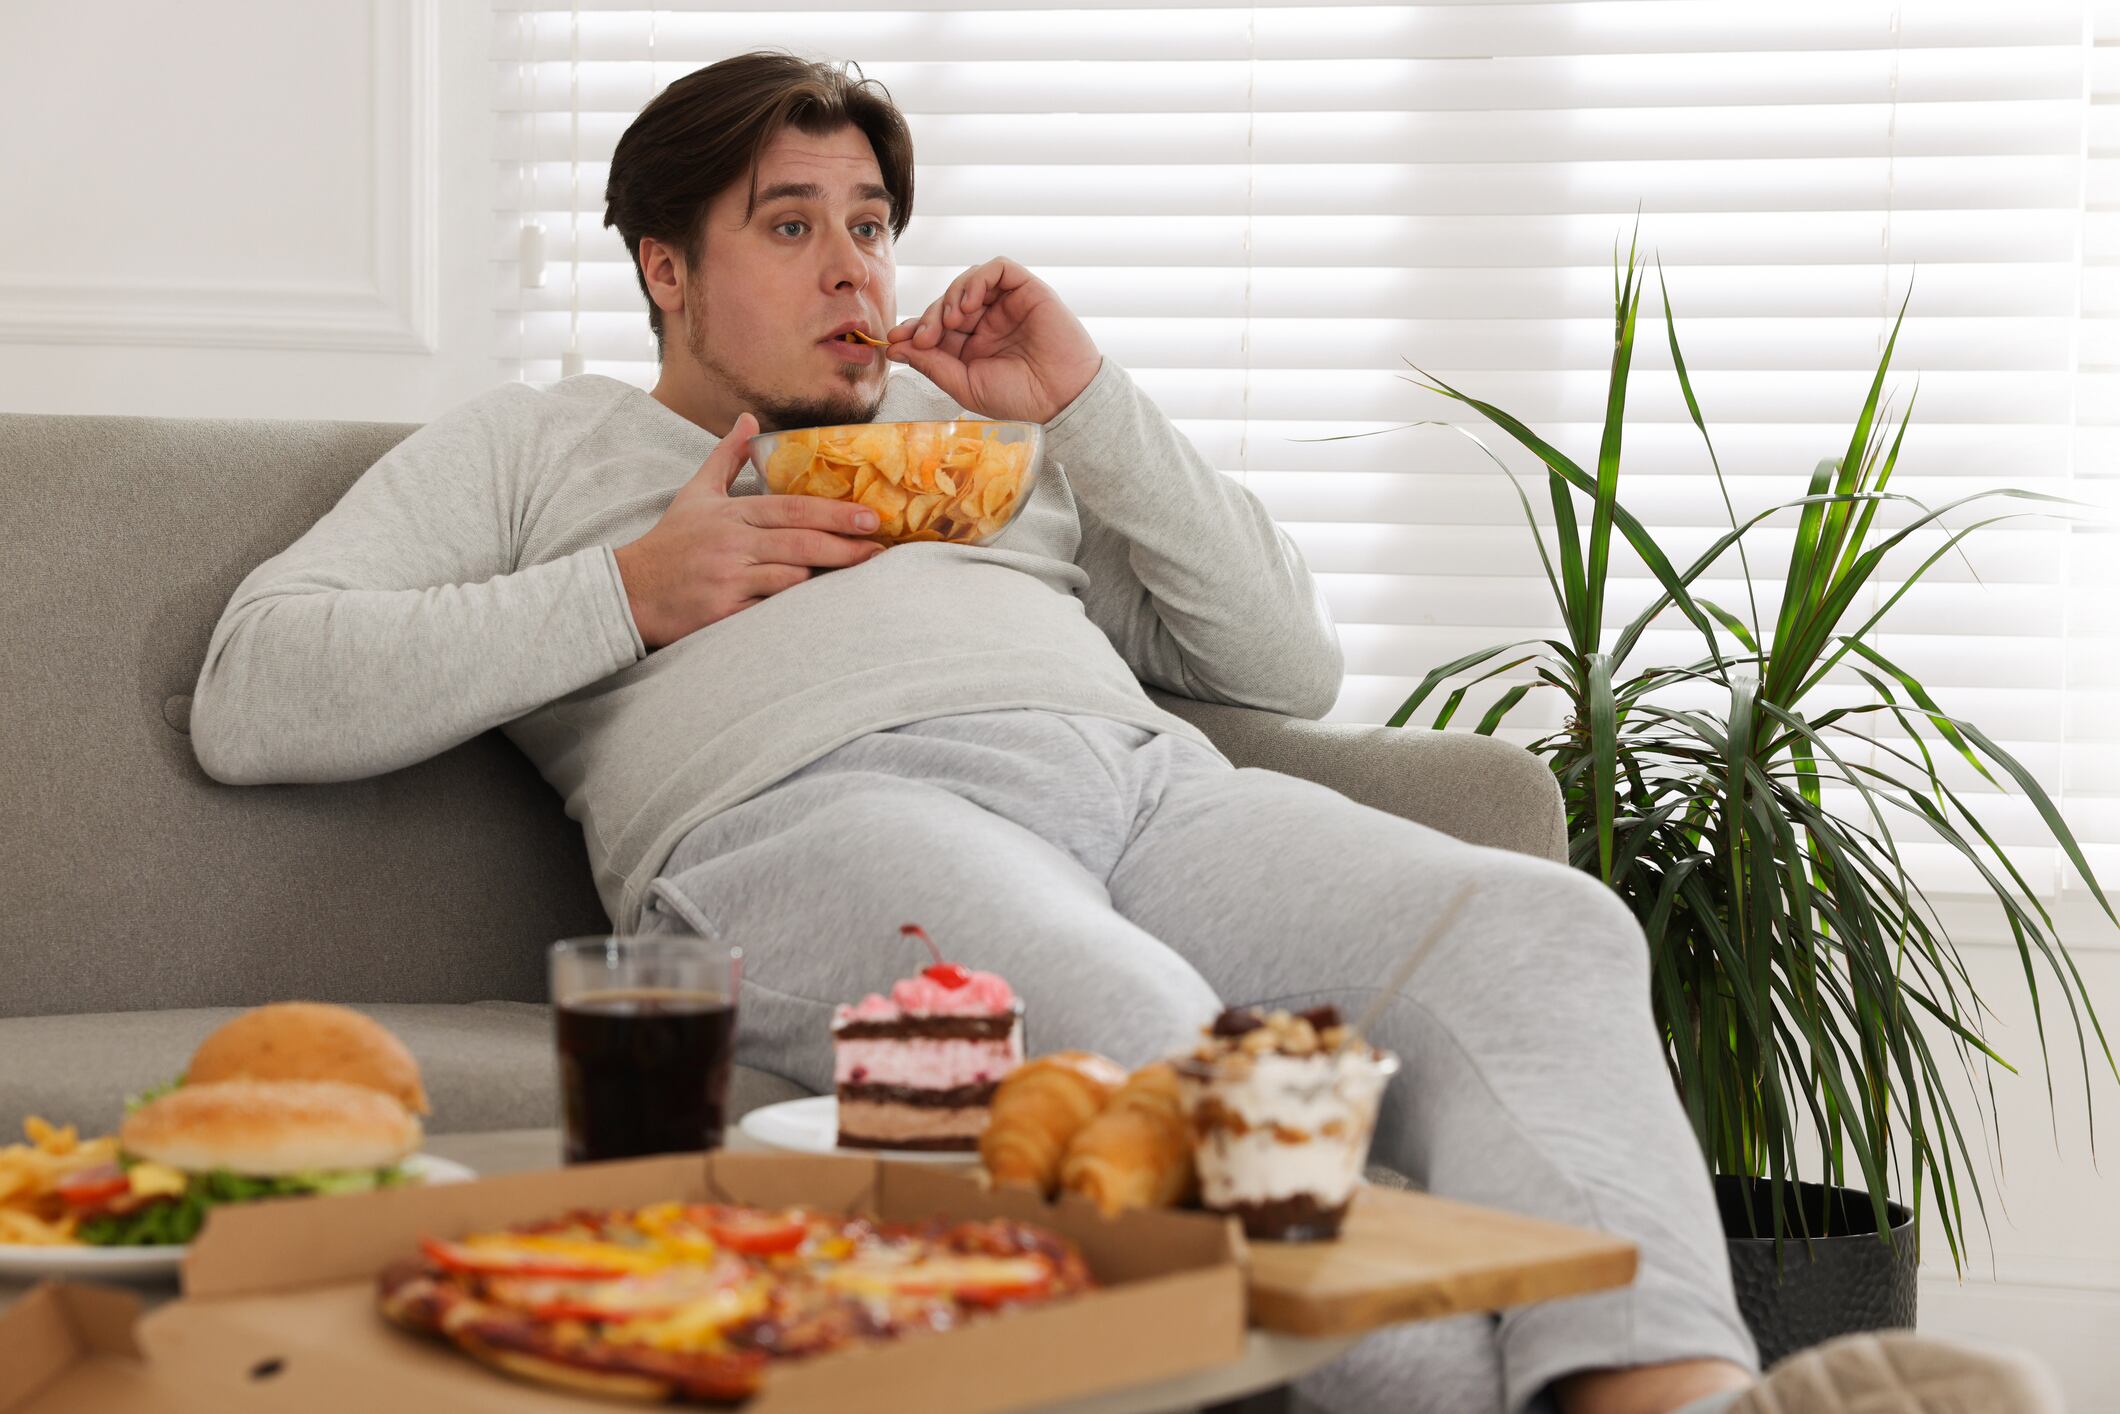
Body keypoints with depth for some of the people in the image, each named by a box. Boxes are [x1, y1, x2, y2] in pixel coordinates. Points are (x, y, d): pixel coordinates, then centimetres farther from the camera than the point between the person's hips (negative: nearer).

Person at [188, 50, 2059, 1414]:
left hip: (1140, 775, 5)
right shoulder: (526, 446, 27)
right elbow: (252, 700, 12)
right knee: (1149, 1043, -40)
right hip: (808, 810, -4)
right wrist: (628, 593, 4)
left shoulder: (981, 440, 38)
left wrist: (1088, 402, 19)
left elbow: (1292, 662, 28)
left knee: (1536, 925, -28)